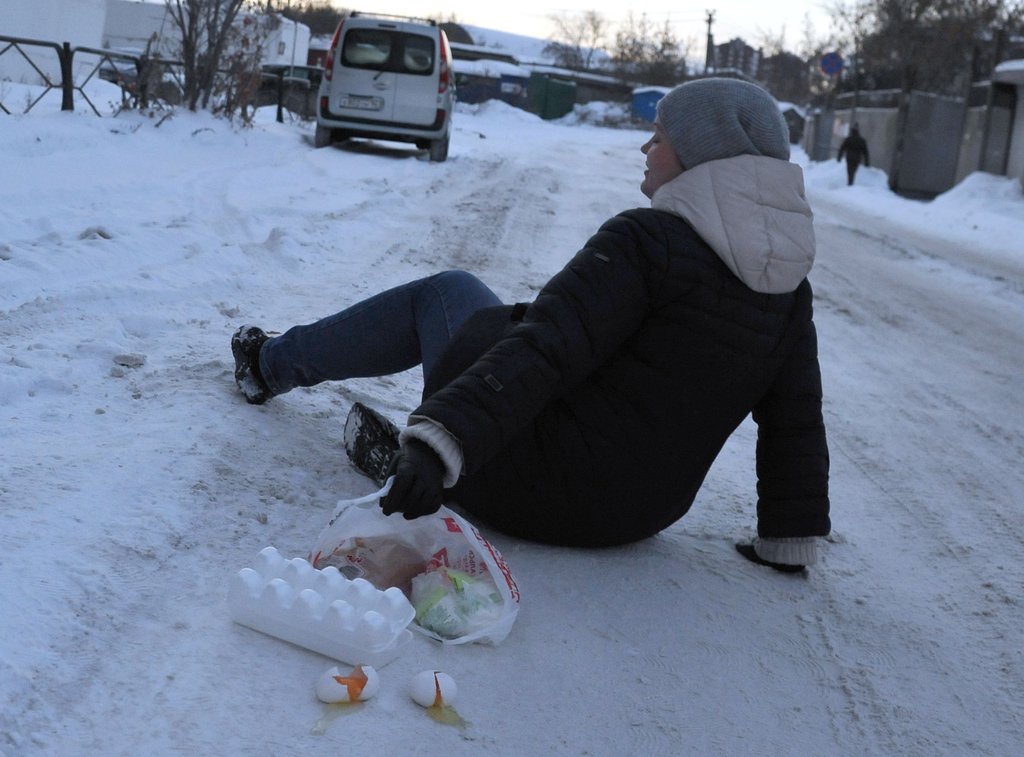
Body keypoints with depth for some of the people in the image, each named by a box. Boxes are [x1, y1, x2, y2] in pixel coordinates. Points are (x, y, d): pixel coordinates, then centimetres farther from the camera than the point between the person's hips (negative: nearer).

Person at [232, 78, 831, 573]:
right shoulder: (789, 288, -2)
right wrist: (792, 540, 10)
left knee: (440, 294, 16)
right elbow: (797, 423, 1)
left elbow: (544, 351, -31)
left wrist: (440, 443, -35)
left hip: (534, 488, -6)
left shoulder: (647, 240, -21)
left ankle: (271, 364, 33)